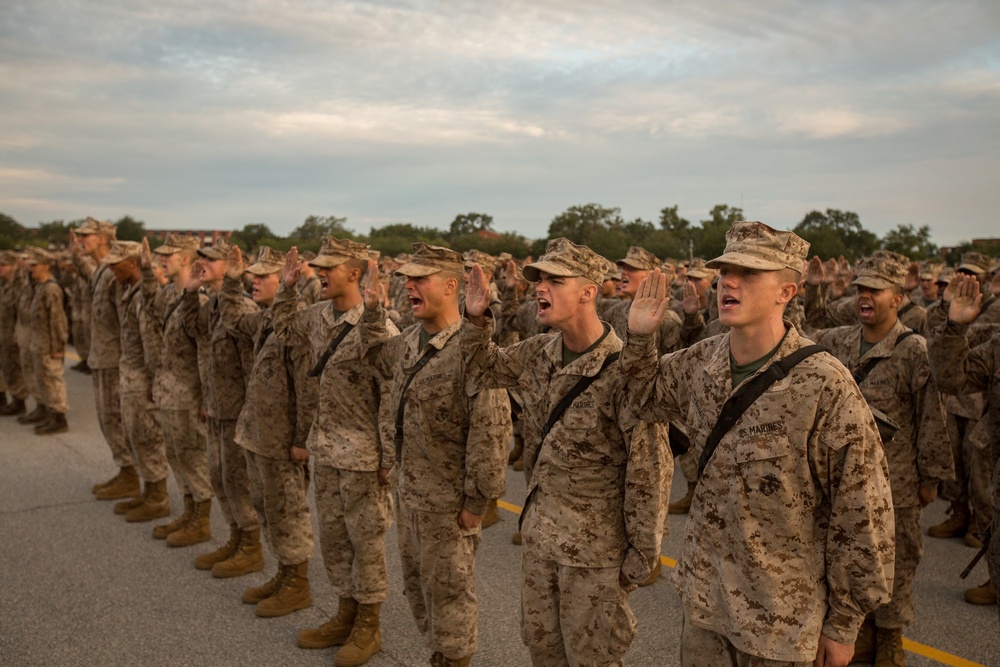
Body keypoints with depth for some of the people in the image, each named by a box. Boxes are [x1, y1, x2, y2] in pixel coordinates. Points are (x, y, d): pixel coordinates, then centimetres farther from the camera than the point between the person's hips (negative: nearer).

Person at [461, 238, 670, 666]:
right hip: (538, 534, 7)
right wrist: (476, 318, -2)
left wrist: (642, 558, -13)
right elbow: (483, 371, 16)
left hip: (594, 549, -6)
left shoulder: (624, 370, -23)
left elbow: (649, 473, -19)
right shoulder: (539, 353, -2)